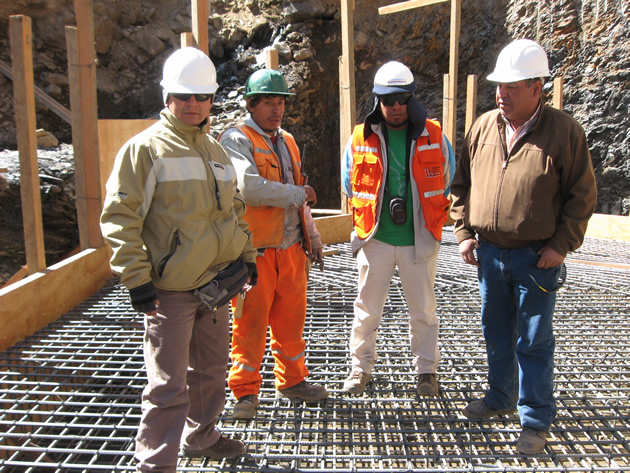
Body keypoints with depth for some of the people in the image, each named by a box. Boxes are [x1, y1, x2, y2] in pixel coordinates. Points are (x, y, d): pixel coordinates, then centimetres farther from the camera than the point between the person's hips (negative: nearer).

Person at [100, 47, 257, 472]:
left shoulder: (216, 150, 14)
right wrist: (137, 278, -16)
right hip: (170, 289, -7)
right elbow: (120, 217, -12)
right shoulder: (145, 148, -8)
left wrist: (247, 254, 16)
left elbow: (235, 208, 23)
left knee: (211, 370, 20)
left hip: (217, 281, 7)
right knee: (169, 384, -1)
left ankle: (202, 436, 40)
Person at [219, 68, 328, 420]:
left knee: (291, 317, 14)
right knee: (251, 322, 3)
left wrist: (312, 236, 22)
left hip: (291, 248, 7)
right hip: (255, 250, -7)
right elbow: (248, 187, -23)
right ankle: (246, 391, 19)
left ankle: (292, 380, 31)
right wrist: (298, 193, -12)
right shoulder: (236, 139, -7)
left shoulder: (288, 142, 18)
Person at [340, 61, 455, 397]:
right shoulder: (360, 138, -1)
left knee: (423, 310, 11)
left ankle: (426, 370, 28)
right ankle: (361, 366, 28)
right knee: (367, 308, 11)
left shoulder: (434, 137, -1)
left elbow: (445, 181, 13)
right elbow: (350, 184, 13)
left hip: (419, 239, 0)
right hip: (374, 238, 1)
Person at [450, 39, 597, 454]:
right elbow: (462, 185, 10)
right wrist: (464, 233, 3)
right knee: (497, 335, 18)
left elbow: (582, 196, -5)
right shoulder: (483, 127, 3)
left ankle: (536, 421, 22)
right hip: (489, 253, 4)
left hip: (536, 258, -4)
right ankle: (500, 398, 38)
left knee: (534, 343, 6)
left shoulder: (564, 131, -8)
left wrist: (560, 246, -10)